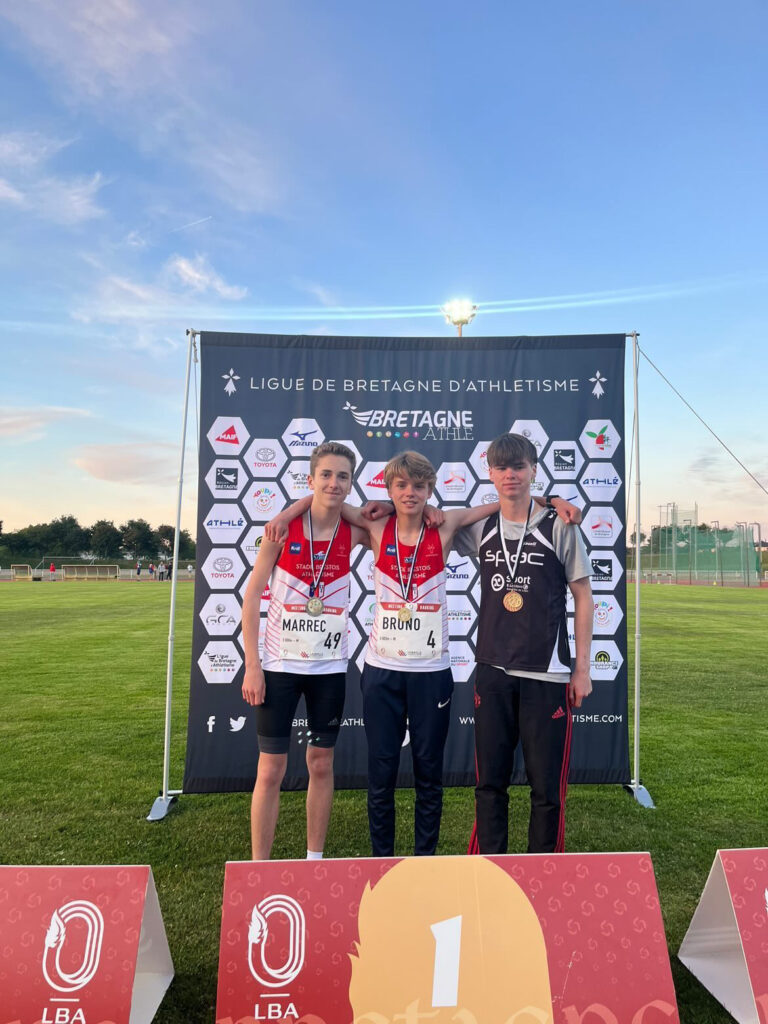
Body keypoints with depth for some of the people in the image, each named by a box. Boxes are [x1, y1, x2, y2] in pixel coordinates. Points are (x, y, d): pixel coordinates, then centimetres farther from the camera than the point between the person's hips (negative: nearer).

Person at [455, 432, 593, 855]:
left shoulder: (559, 527, -4)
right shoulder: (480, 530, 4)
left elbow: (583, 597, 1)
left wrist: (582, 668, -1)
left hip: (547, 674, -3)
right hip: (492, 671, 3)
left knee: (547, 784, 6)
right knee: (490, 780, 11)